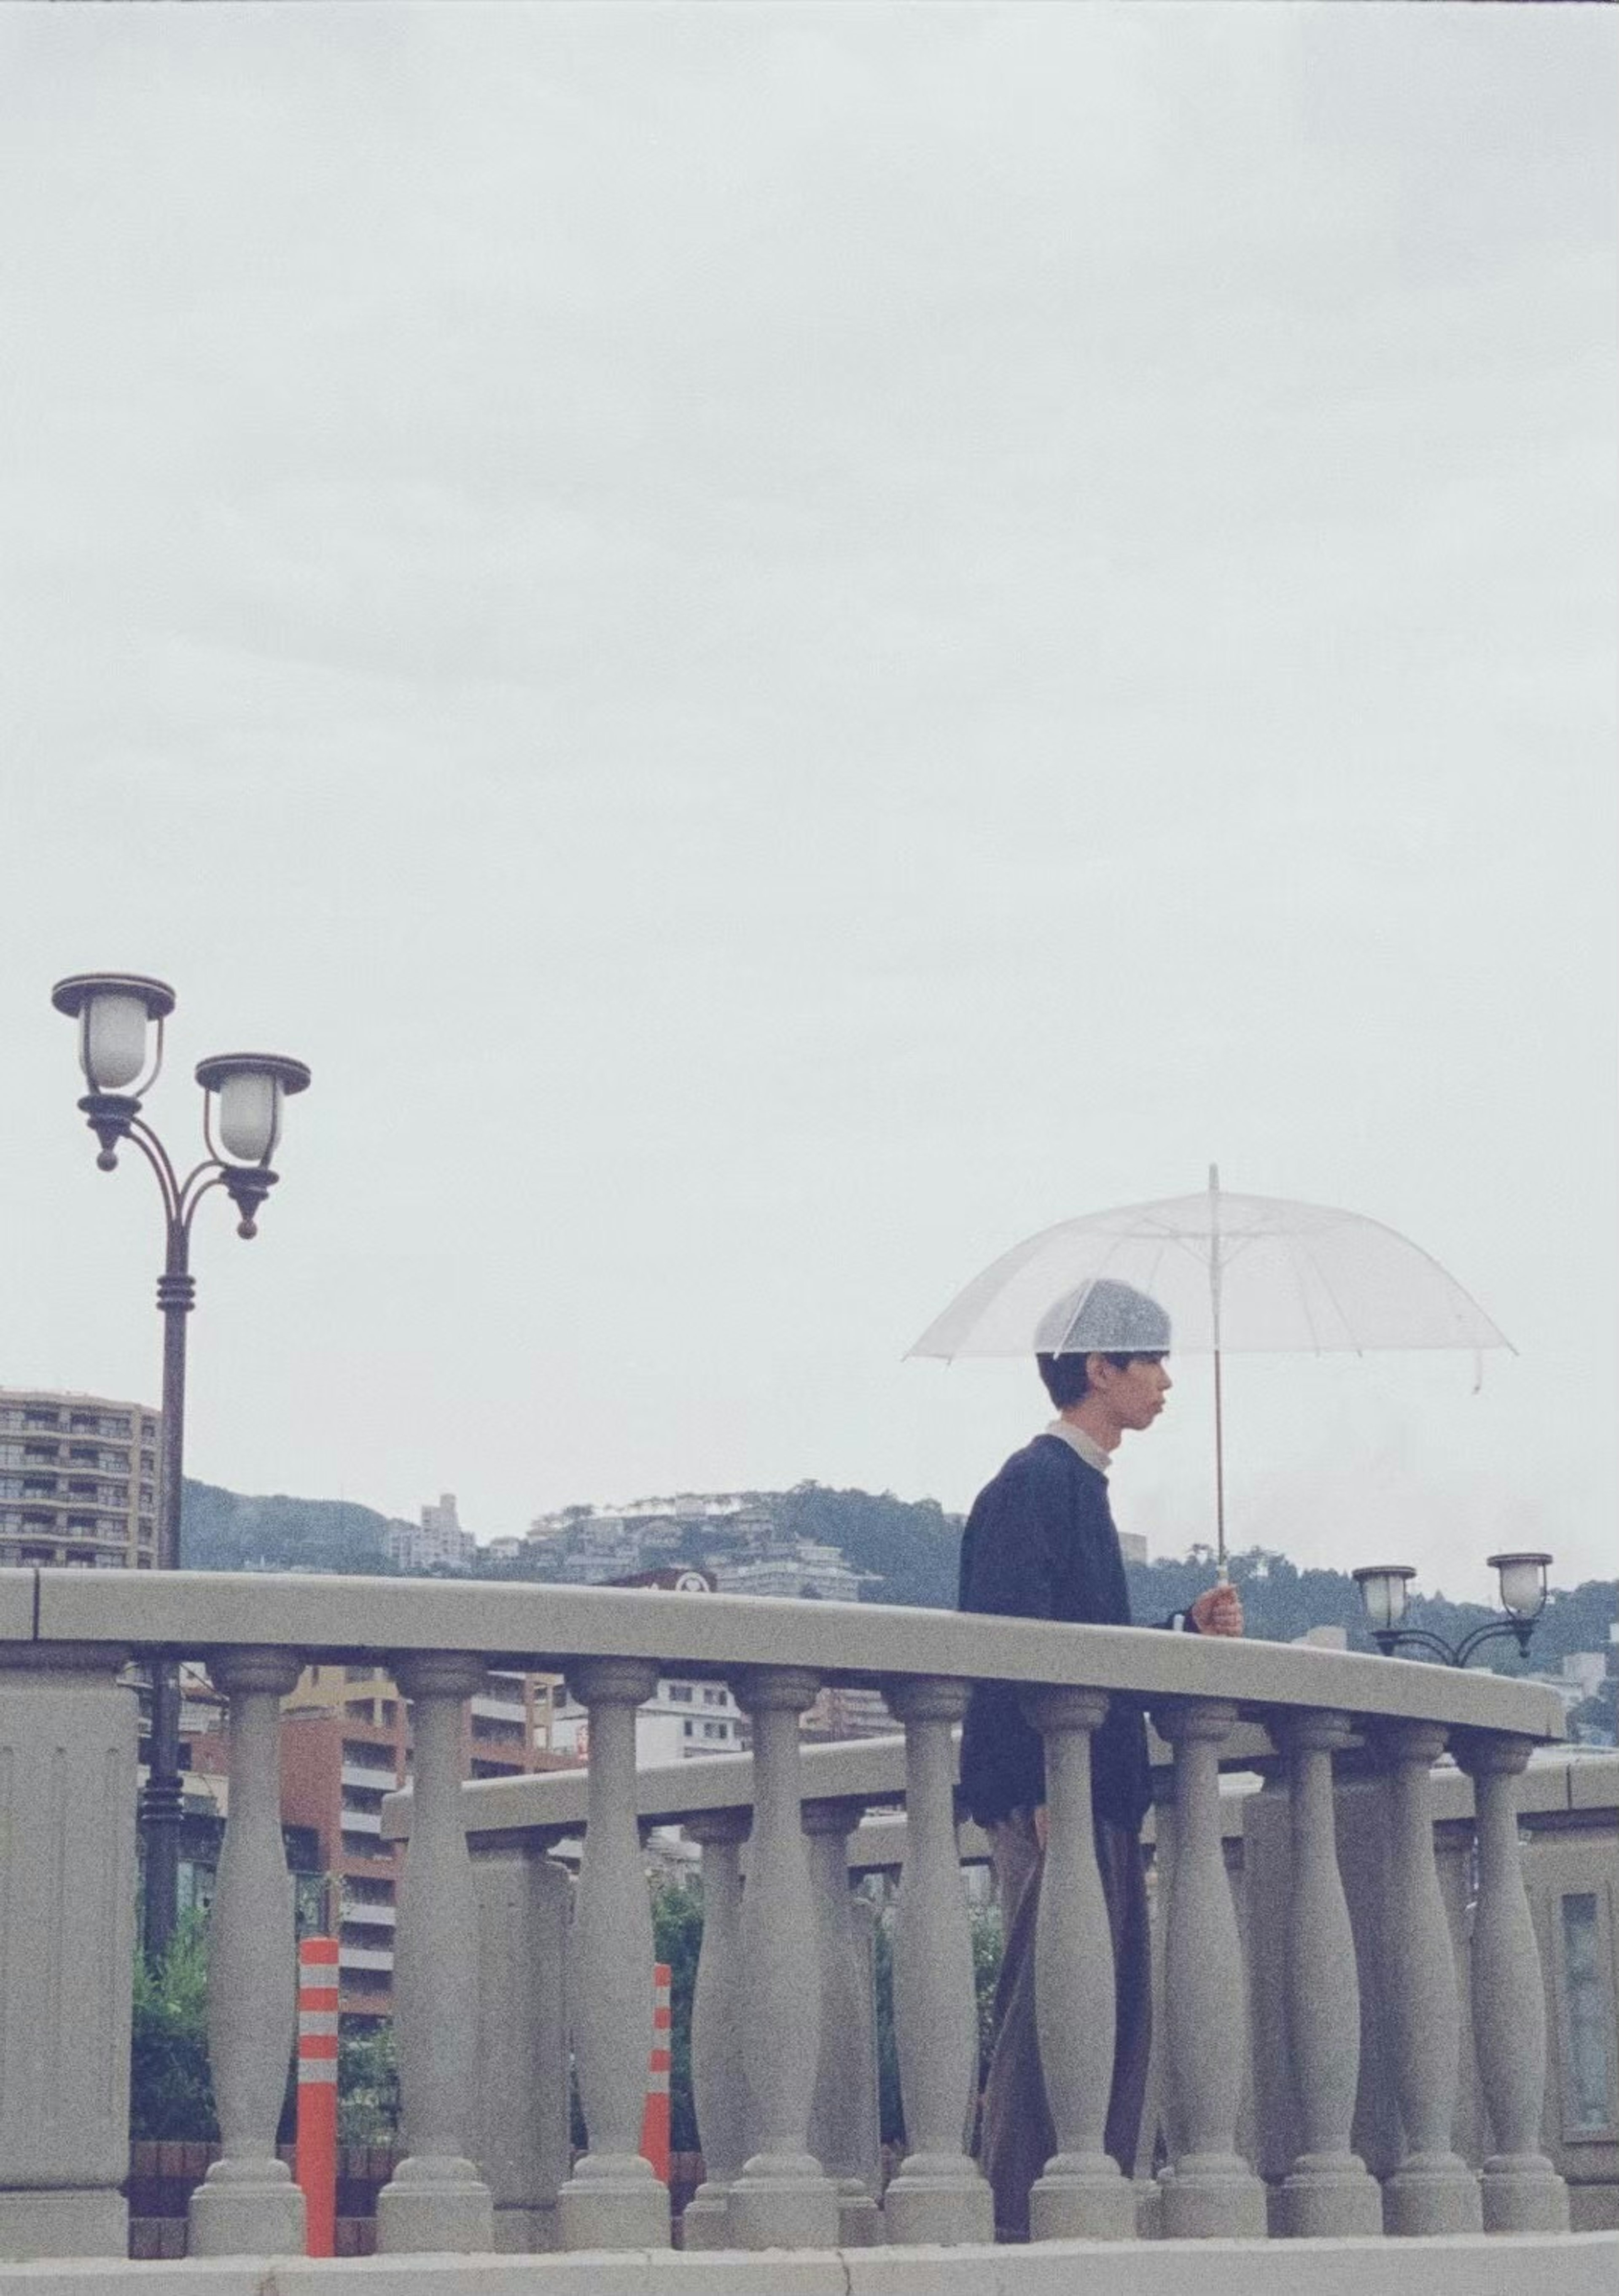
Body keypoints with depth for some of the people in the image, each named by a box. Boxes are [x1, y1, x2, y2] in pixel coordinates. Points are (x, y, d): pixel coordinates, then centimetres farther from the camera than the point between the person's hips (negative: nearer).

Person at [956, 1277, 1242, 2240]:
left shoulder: (1080, 1485, 21)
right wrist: (1043, 1793, -24)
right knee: (1049, 2015, -10)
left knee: (1120, 2016, 10)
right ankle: (1019, 2225, -8)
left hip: (1102, 1799, 10)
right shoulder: (1034, 1485, -10)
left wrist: (1189, 1630, 9)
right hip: (1052, 1796, -10)